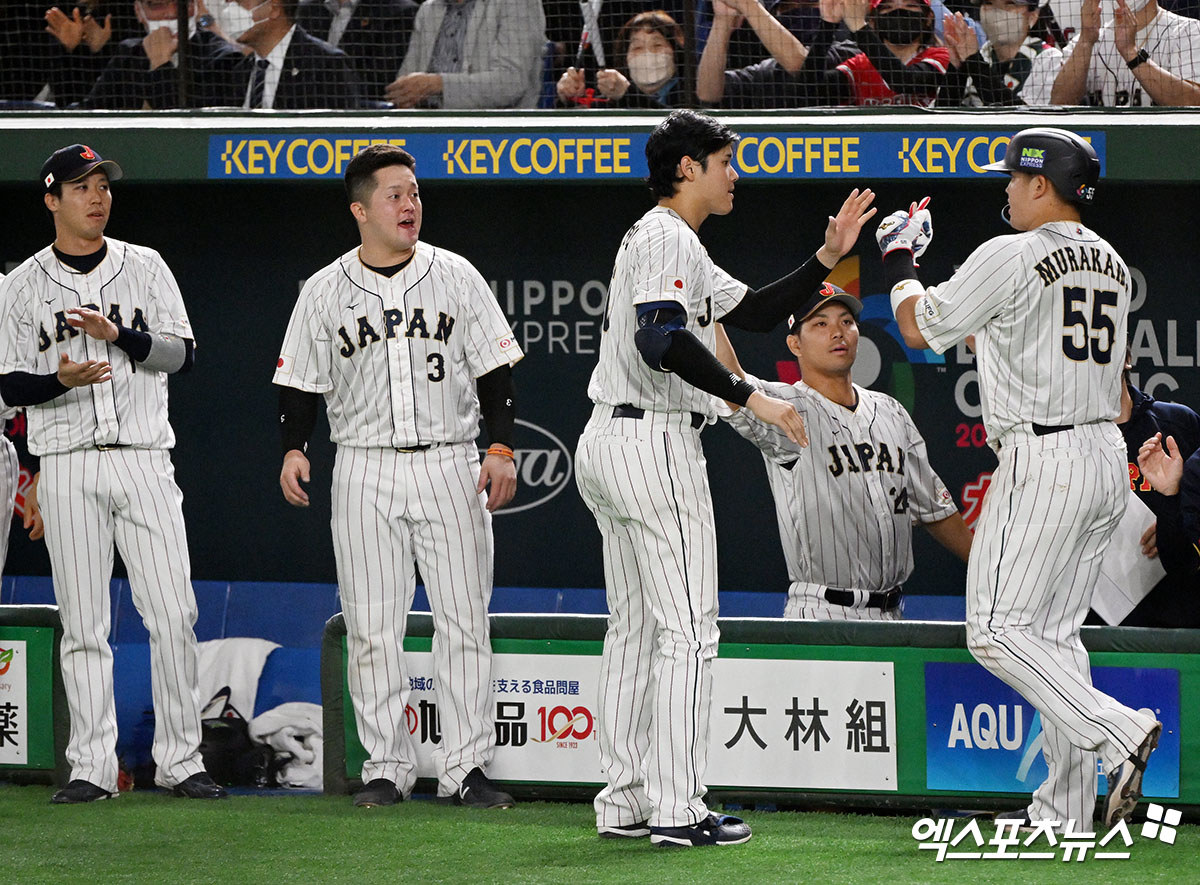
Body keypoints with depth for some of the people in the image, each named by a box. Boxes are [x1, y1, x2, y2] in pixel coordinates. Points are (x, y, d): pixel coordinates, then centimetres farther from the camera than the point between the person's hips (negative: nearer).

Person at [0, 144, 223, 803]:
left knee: (173, 613, -6)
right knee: (83, 624, -1)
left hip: (143, 460, 1)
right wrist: (61, 381, -16)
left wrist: (118, 335, -15)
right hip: (68, 469, -1)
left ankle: (180, 761, 0)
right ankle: (92, 768, 2)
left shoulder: (145, 268, 10)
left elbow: (182, 353, 1)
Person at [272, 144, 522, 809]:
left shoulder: (455, 277, 4)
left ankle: (466, 766, 0)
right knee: (372, 627, -1)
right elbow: (302, 381, 9)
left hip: (449, 464, 0)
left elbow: (494, 370, 6)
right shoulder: (325, 292, 4)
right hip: (365, 472, 0)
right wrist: (294, 448, -6)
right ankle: (386, 767, 6)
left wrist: (501, 448, -4)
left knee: (464, 619, -4)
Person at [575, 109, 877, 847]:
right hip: (654, 444, -11)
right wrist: (751, 397, -25)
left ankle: (625, 802, 13)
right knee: (687, 628, -8)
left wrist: (828, 257, 15)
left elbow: (757, 311, 23)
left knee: (635, 627, 12)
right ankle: (677, 809, -11)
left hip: (607, 445, 11)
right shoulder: (669, 238, -11)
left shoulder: (662, 240, 21)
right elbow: (661, 342, -26)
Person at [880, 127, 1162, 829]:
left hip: (1043, 461, -8)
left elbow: (919, 327, -3)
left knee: (998, 628, -7)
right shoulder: (1111, 264, 14)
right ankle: (1066, 810, 9)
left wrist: (899, 259, 16)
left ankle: (1116, 731, -22)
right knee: (1056, 631, 12)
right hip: (1109, 458, 8)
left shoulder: (1012, 257, -11)